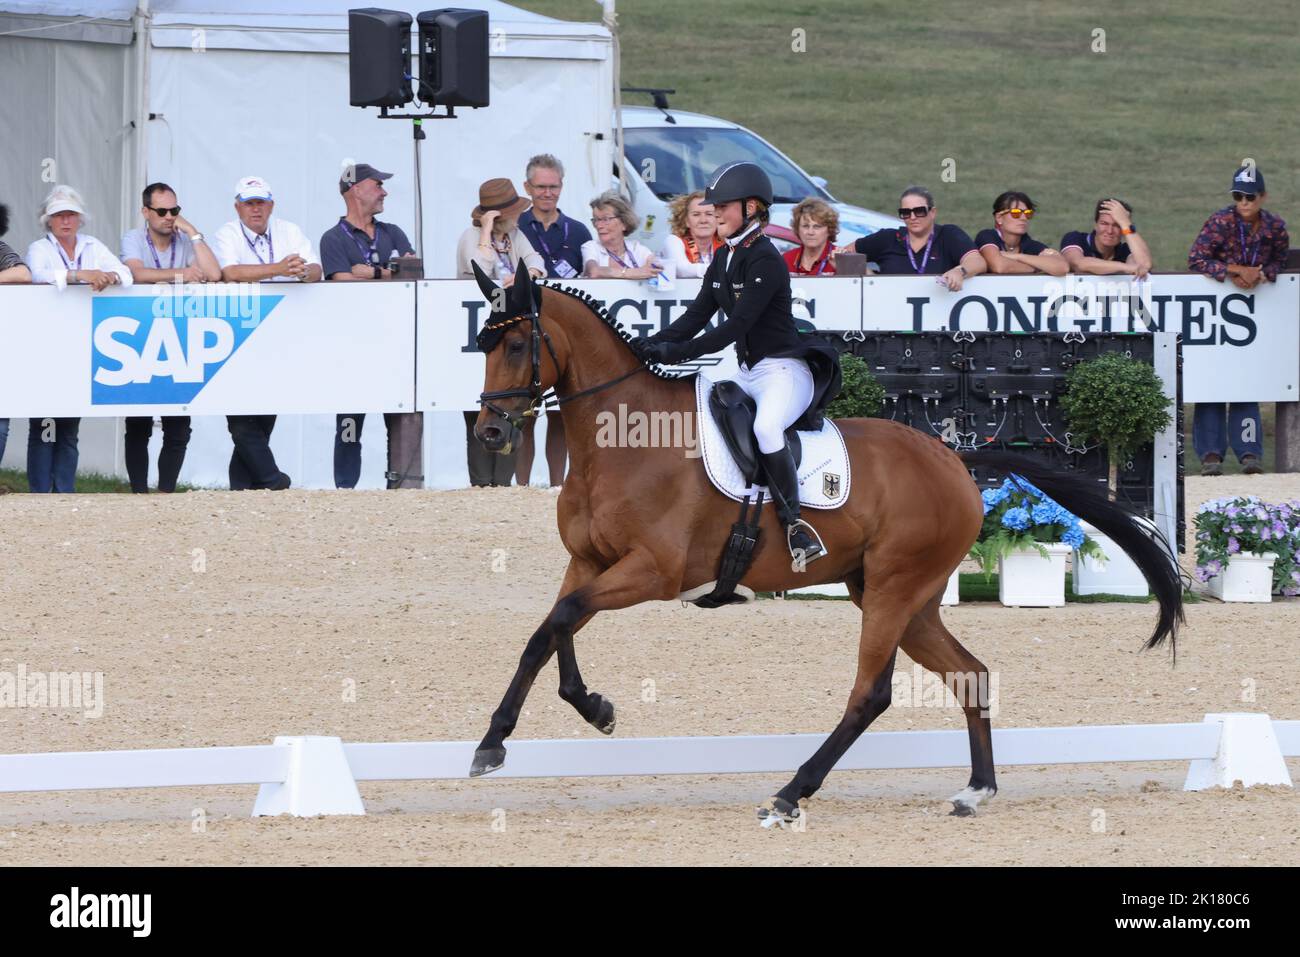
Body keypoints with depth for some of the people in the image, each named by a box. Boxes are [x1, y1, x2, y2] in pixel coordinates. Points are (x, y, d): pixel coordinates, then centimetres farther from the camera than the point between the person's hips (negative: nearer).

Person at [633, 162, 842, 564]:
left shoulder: (765, 261, -16)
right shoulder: (723, 259, 12)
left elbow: (738, 325, -23)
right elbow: (697, 315, 9)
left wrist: (681, 351, -27)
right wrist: (654, 344, -7)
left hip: (785, 370, -10)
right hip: (747, 373, 10)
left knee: (766, 426, -37)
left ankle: (794, 522, -30)